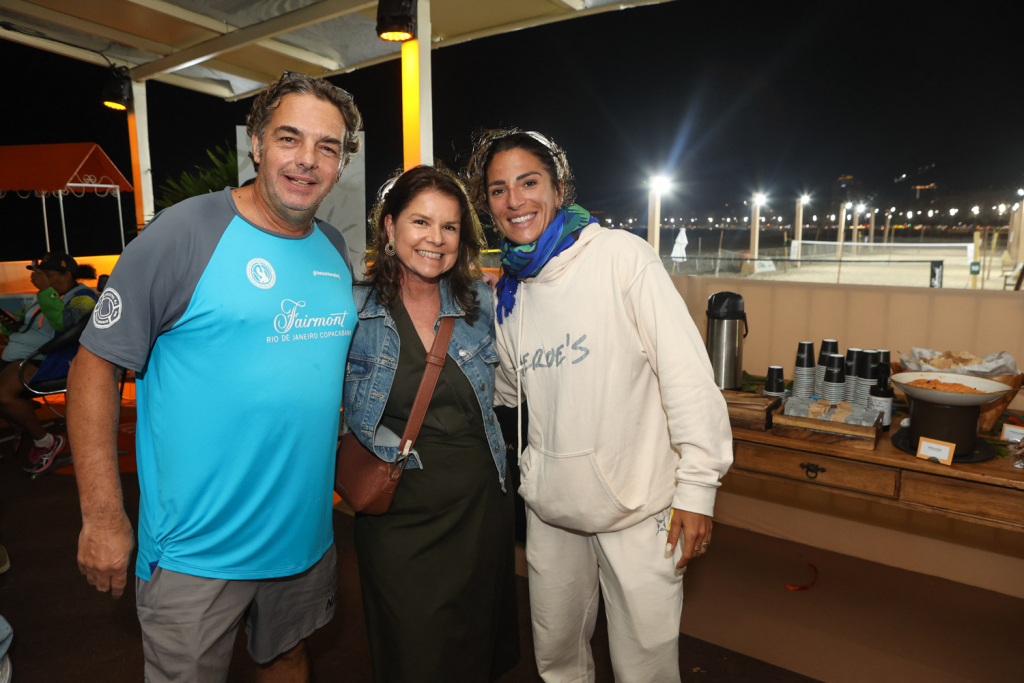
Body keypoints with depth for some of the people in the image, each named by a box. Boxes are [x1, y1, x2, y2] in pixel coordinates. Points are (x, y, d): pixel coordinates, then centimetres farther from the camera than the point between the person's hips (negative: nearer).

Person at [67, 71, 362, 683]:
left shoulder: (336, 251, 3)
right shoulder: (184, 234, -15)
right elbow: (95, 366, -13)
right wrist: (103, 517, -14)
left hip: (307, 534, 6)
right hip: (196, 552, -5)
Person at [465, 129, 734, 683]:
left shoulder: (620, 255, -13)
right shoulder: (507, 293, 5)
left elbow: (687, 375, -15)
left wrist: (696, 486, -16)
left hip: (639, 505, -4)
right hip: (550, 505, 5)